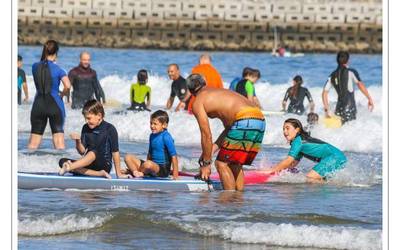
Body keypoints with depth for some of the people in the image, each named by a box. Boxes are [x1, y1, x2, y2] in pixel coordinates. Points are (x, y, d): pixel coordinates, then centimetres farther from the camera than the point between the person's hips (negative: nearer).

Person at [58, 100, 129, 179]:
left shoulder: (109, 129, -6)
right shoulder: (85, 128, 8)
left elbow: (115, 152, -5)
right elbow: (82, 151, 6)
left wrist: (118, 174, -6)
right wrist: (78, 141, -15)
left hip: (104, 165, -5)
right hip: (88, 165, 5)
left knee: (93, 153, -37)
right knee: (62, 161, -19)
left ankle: (69, 167, -51)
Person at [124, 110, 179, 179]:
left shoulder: (166, 137, -14)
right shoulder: (152, 136, 11)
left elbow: (173, 155, -16)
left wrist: (175, 174, -18)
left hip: (163, 170, -8)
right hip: (153, 165, 8)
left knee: (148, 164, -39)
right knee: (128, 157, -1)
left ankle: (135, 171, -9)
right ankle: (138, 173, -24)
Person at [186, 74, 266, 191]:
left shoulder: (198, 103, 8)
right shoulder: (220, 92, 31)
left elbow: (207, 136, 5)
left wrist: (206, 163, 12)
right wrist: (212, 149, 33)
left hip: (244, 122, -8)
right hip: (260, 120, 8)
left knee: (222, 164, 3)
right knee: (235, 165, 20)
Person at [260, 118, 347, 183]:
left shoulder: (298, 141, -9)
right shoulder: (302, 140, 20)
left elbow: (289, 161, -13)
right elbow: (294, 162, 22)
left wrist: (271, 171, -9)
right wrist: (278, 169, 9)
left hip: (335, 157, -10)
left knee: (309, 179, -15)